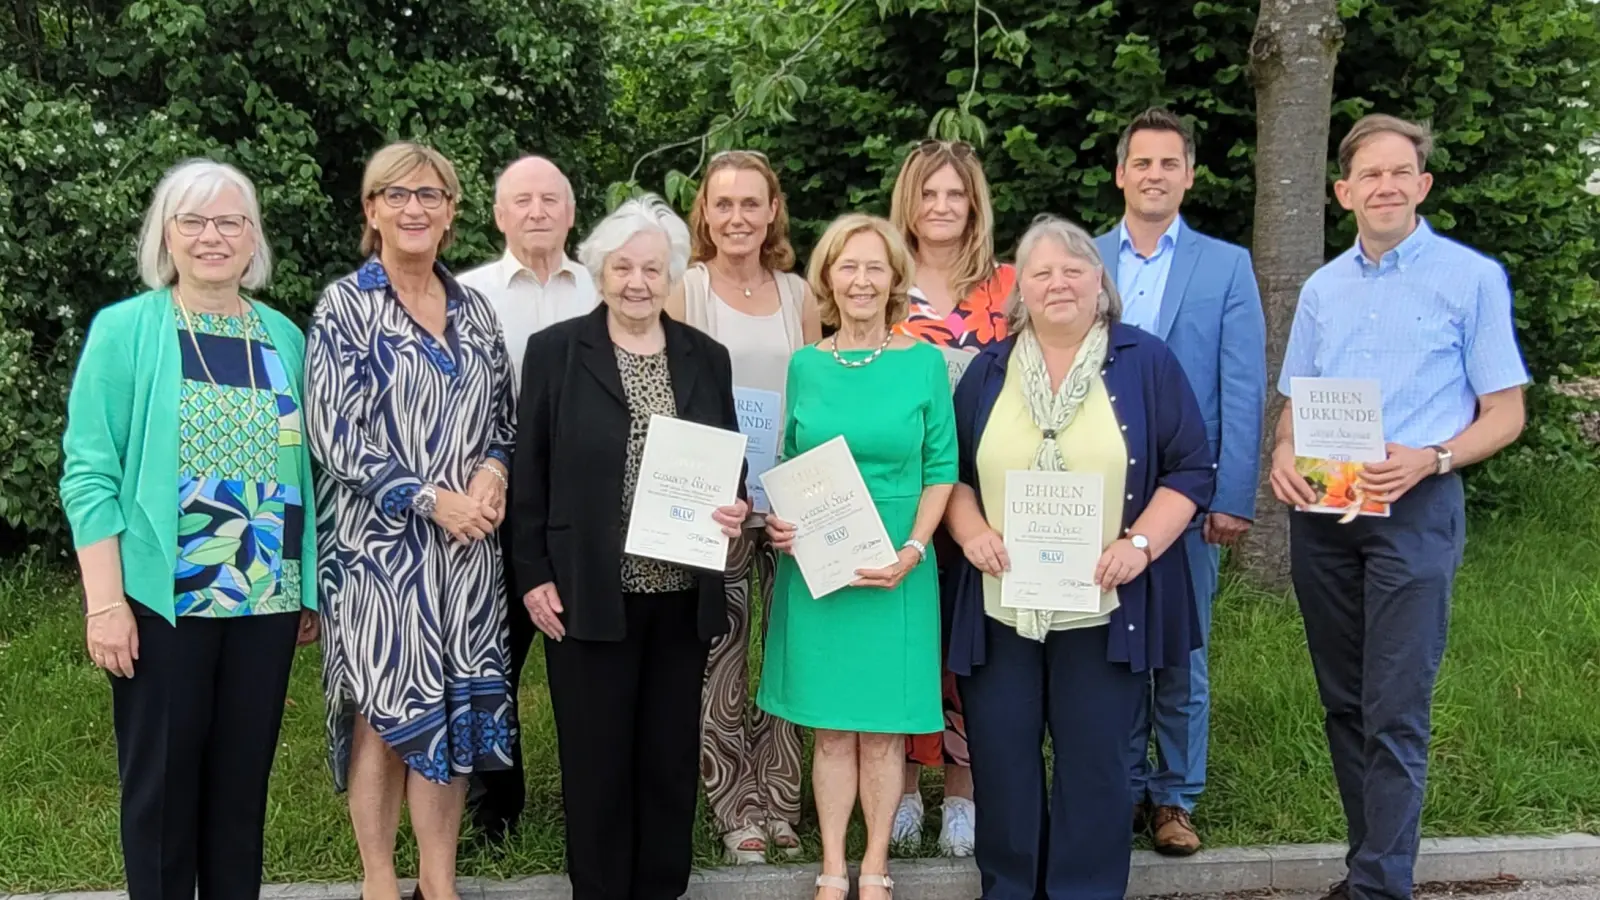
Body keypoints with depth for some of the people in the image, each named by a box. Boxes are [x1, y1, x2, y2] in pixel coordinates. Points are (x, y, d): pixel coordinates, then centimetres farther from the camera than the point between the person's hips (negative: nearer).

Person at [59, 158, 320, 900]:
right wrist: (105, 602, -13)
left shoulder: (283, 337, 8)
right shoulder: (125, 330, -3)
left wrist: (311, 590, 10)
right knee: (162, 784, 8)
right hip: (163, 601, -3)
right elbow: (89, 474, -7)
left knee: (243, 779, 12)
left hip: (266, 602, 3)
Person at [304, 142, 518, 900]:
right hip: (380, 541, -4)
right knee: (383, 710, 1)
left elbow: (501, 416, 16)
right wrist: (429, 499, -17)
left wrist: (492, 472, -6)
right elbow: (335, 433, -11)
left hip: (465, 543, 5)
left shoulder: (473, 309, 11)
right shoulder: (345, 305, -4)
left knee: (454, 703, 8)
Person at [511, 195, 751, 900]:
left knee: (671, 757, 11)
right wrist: (534, 576, -5)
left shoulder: (707, 358, 8)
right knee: (596, 758, 6)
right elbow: (529, 472, -1)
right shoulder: (554, 351, -1)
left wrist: (735, 509, -7)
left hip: (683, 595, 3)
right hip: (588, 593, -3)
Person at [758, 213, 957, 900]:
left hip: (895, 570, -1)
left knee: (884, 727, 6)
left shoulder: (924, 362, -2)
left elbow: (942, 470, -1)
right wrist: (779, 523, -6)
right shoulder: (804, 365, 4)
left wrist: (911, 553, -12)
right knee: (830, 727, 8)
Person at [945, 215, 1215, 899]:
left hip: (1103, 606, -2)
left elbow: (1191, 469, -1)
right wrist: (970, 531, -8)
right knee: (1000, 762, 6)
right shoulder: (988, 370, 9)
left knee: (1095, 763, 5)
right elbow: (951, 470, 11)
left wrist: (1139, 544, -14)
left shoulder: (1147, 363, 1)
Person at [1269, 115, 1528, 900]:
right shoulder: (1321, 288, 12)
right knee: (1343, 702, 11)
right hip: (1319, 512, 5)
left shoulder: (1472, 277, -1)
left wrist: (1430, 458, -19)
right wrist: (1284, 453, -5)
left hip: (1415, 510, -5)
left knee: (1395, 712, -8)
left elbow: (1505, 413, -2)